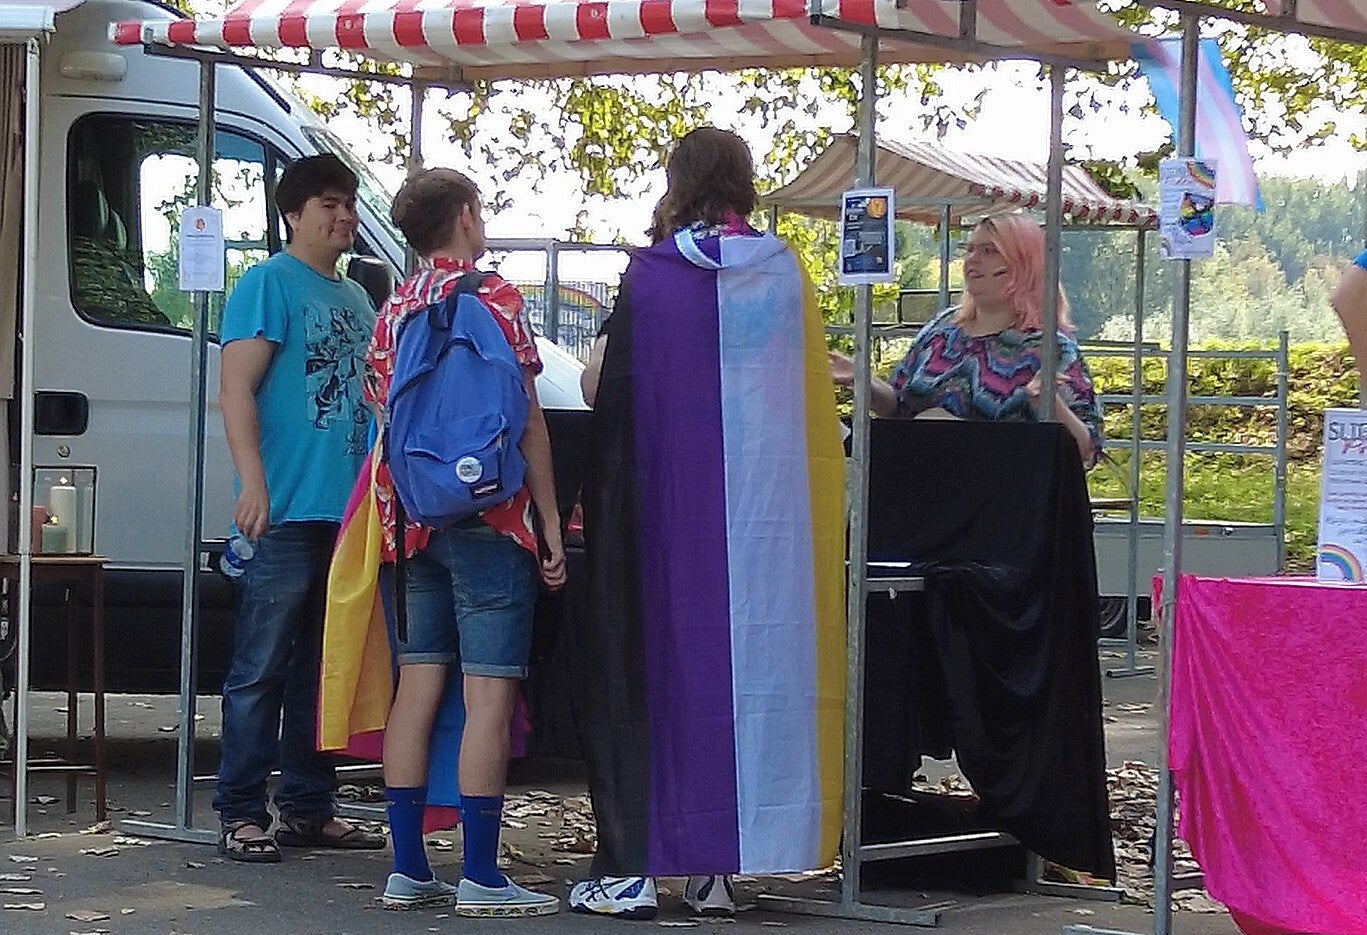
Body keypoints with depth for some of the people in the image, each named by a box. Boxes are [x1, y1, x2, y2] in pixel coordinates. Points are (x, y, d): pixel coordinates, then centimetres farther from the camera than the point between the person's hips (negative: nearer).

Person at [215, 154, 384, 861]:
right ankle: (241, 814, -4)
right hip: (289, 511, -8)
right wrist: (253, 482, -22)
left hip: (350, 512, 8)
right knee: (261, 669, -6)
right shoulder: (269, 284, -3)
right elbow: (236, 387, -12)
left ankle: (308, 808, 18)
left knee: (323, 670, 11)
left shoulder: (356, 298, 20)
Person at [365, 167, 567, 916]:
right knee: (489, 693, -6)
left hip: (414, 521, 7)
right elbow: (526, 418, -8)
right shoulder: (492, 298, -5)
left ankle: (407, 870, 9)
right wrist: (550, 521, -5)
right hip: (488, 519, -7)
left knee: (417, 686, 8)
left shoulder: (394, 311, 14)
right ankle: (479, 878, -8)